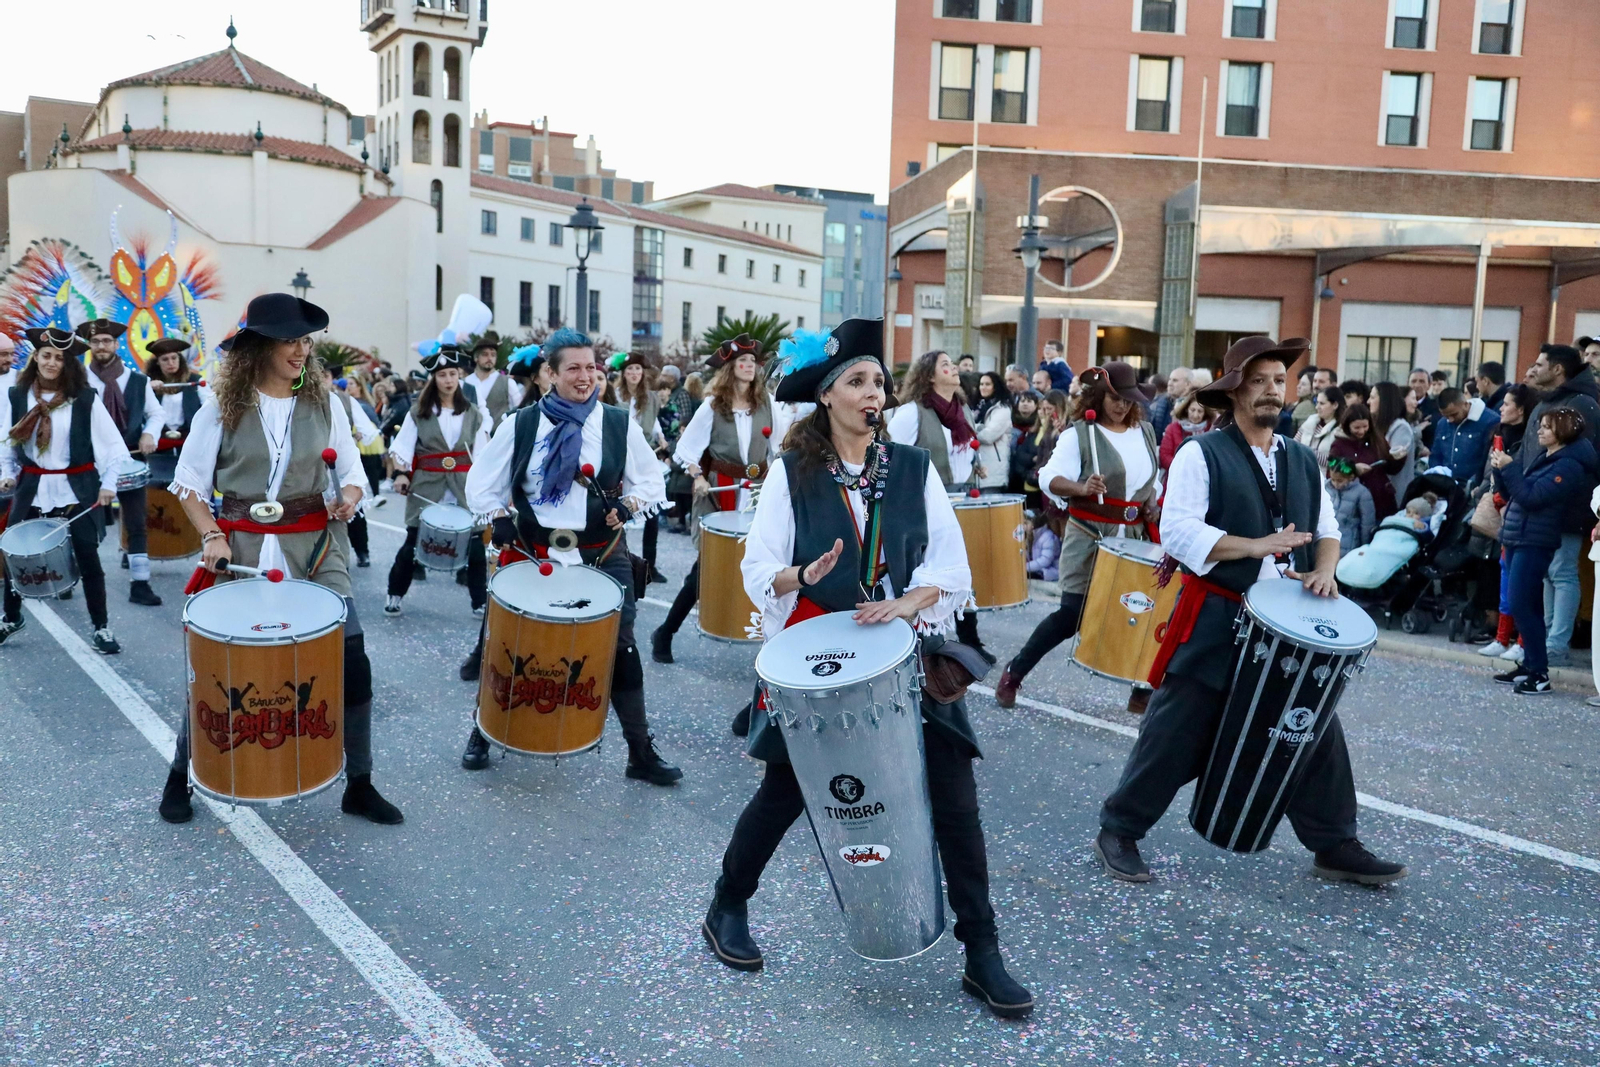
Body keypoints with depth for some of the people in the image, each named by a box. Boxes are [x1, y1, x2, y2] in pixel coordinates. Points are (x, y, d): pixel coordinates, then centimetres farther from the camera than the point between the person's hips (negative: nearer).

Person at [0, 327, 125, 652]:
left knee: (88, 557, 0)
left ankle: (100, 627, 12)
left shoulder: (84, 398, -6)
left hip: (76, 490, -3)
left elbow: (114, 445, -5)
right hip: (32, 488, 3)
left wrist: (108, 483, -11)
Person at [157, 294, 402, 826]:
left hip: (315, 546, 1)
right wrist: (212, 537, -10)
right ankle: (180, 775, 31)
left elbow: (352, 473, 11)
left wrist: (348, 496, -11)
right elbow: (189, 483, 5)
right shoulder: (222, 407, 0)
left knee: (351, 655, -8)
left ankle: (359, 785, 7)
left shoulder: (324, 404, 4)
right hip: (242, 548, -1)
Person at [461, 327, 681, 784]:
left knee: (621, 648, 0)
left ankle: (642, 752, 11)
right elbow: (483, 480, 9)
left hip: (602, 554, 0)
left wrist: (628, 504, -12)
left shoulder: (619, 424, 2)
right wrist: (498, 516, -7)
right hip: (533, 553, 0)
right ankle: (482, 732, 33)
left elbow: (651, 482, 7)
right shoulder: (521, 423, 2)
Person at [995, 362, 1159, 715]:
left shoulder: (1145, 431, 9)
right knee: (1072, 613, -8)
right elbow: (1050, 478, -20)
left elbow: (1152, 478, 22)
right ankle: (1013, 673, 7)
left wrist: (1154, 505, 3)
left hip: (1135, 537, 6)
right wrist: (1082, 488, -38)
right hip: (1089, 536, -5)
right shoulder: (1079, 433, -10)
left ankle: (1143, 691, 15)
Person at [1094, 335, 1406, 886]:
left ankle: (1335, 846, 25)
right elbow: (1177, 531, -16)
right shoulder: (1201, 454, -6)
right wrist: (1255, 545, -23)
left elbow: (1327, 529, 18)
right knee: (1177, 732, 0)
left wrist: (1324, 569, -4)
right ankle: (1119, 830, 16)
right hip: (1215, 622, -5)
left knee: (1317, 729, 8)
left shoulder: (1304, 461, 13)